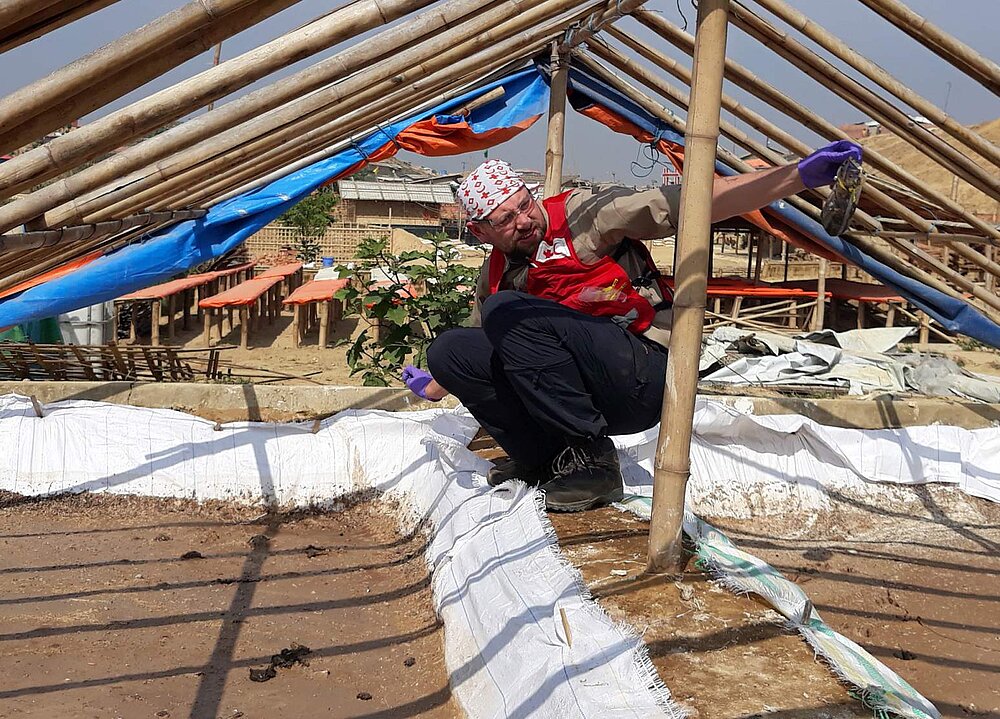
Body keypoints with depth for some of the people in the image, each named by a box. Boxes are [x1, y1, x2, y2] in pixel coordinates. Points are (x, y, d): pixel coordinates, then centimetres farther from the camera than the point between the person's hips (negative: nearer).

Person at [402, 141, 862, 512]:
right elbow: (491, 353, 32)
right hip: (588, 388, 7)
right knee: (450, 350, 0)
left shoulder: (579, 214, -7)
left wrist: (801, 175, -26)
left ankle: (591, 458, -18)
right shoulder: (496, 276, 12)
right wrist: (435, 386, 46)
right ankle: (545, 460, -2)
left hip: (644, 376, -7)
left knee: (507, 311, -25)